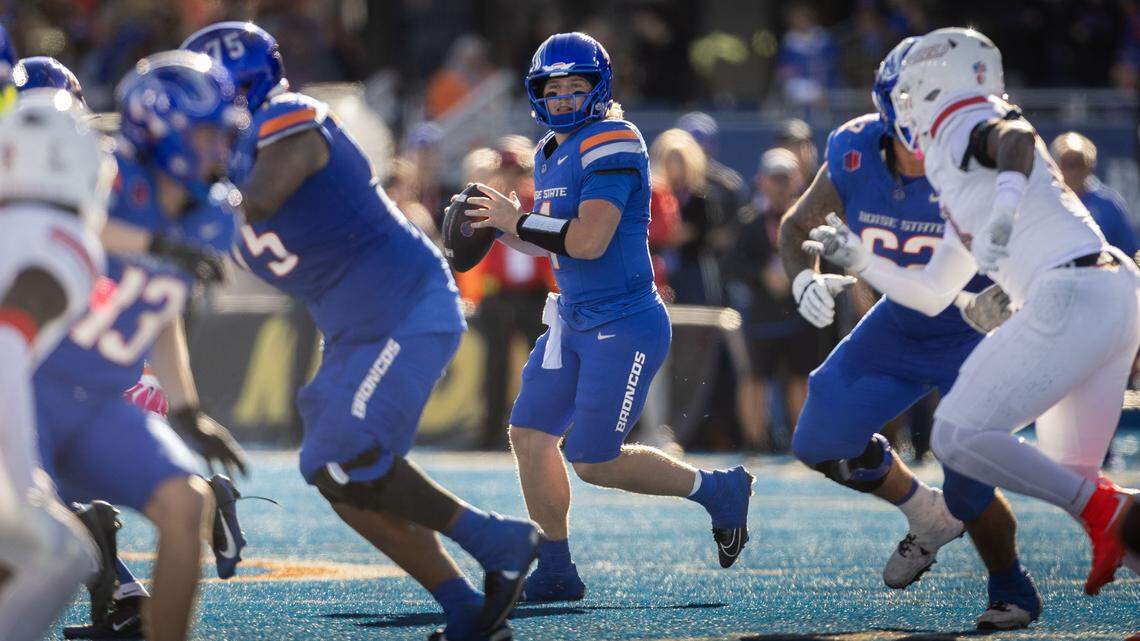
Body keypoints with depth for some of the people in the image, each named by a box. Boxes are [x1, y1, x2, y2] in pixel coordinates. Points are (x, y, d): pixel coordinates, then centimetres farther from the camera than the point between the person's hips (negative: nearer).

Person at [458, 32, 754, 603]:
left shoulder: (612, 145, -17)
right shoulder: (551, 153, 12)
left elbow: (588, 240, -25)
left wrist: (517, 221, -15)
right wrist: (507, 228, 3)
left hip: (626, 326, -9)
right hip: (573, 321, 9)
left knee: (595, 462, -7)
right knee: (529, 433, 3)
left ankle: (717, 491, 13)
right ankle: (555, 571, 13)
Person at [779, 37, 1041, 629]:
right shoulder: (854, 157, -17)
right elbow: (797, 229, 1)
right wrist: (804, 279, -20)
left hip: (978, 332, -5)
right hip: (900, 327, 5)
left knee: (968, 486, -15)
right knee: (821, 441, 4)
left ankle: (1013, 593, 14)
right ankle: (928, 518, 29)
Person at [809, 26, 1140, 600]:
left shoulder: (962, 129, 1)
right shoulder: (963, 194, 28)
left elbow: (1016, 137, -24)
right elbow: (932, 294, 33)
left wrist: (1006, 202, -41)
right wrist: (858, 260, 35)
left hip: (1070, 295, -10)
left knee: (958, 437, -10)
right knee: (1069, 474, 17)